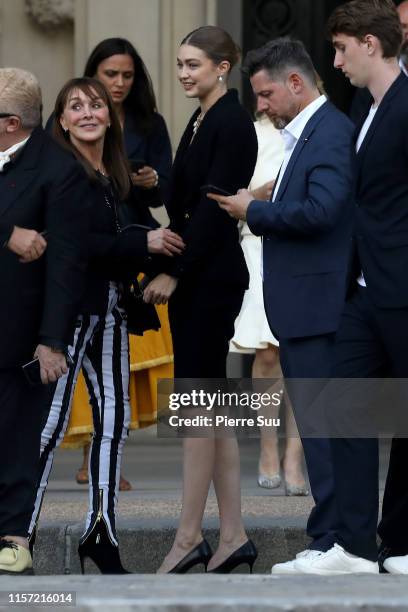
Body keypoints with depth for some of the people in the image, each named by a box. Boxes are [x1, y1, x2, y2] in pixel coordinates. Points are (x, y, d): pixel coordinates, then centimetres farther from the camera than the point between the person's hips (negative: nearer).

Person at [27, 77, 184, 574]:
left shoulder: (117, 176, 13)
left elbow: (117, 239, 14)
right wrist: (143, 243, -18)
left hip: (110, 309, 8)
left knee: (113, 416, 8)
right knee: (51, 420, -7)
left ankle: (99, 529, 16)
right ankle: (22, 528, -2)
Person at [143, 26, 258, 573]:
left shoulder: (232, 124, -12)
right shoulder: (200, 123, 16)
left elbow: (214, 207, -18)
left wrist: (173, 273, -17)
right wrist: (168, 273, 13)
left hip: (211, 279, -10)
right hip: (193, 278, 10)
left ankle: (189, 536, -4)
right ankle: (233, 536, 10)